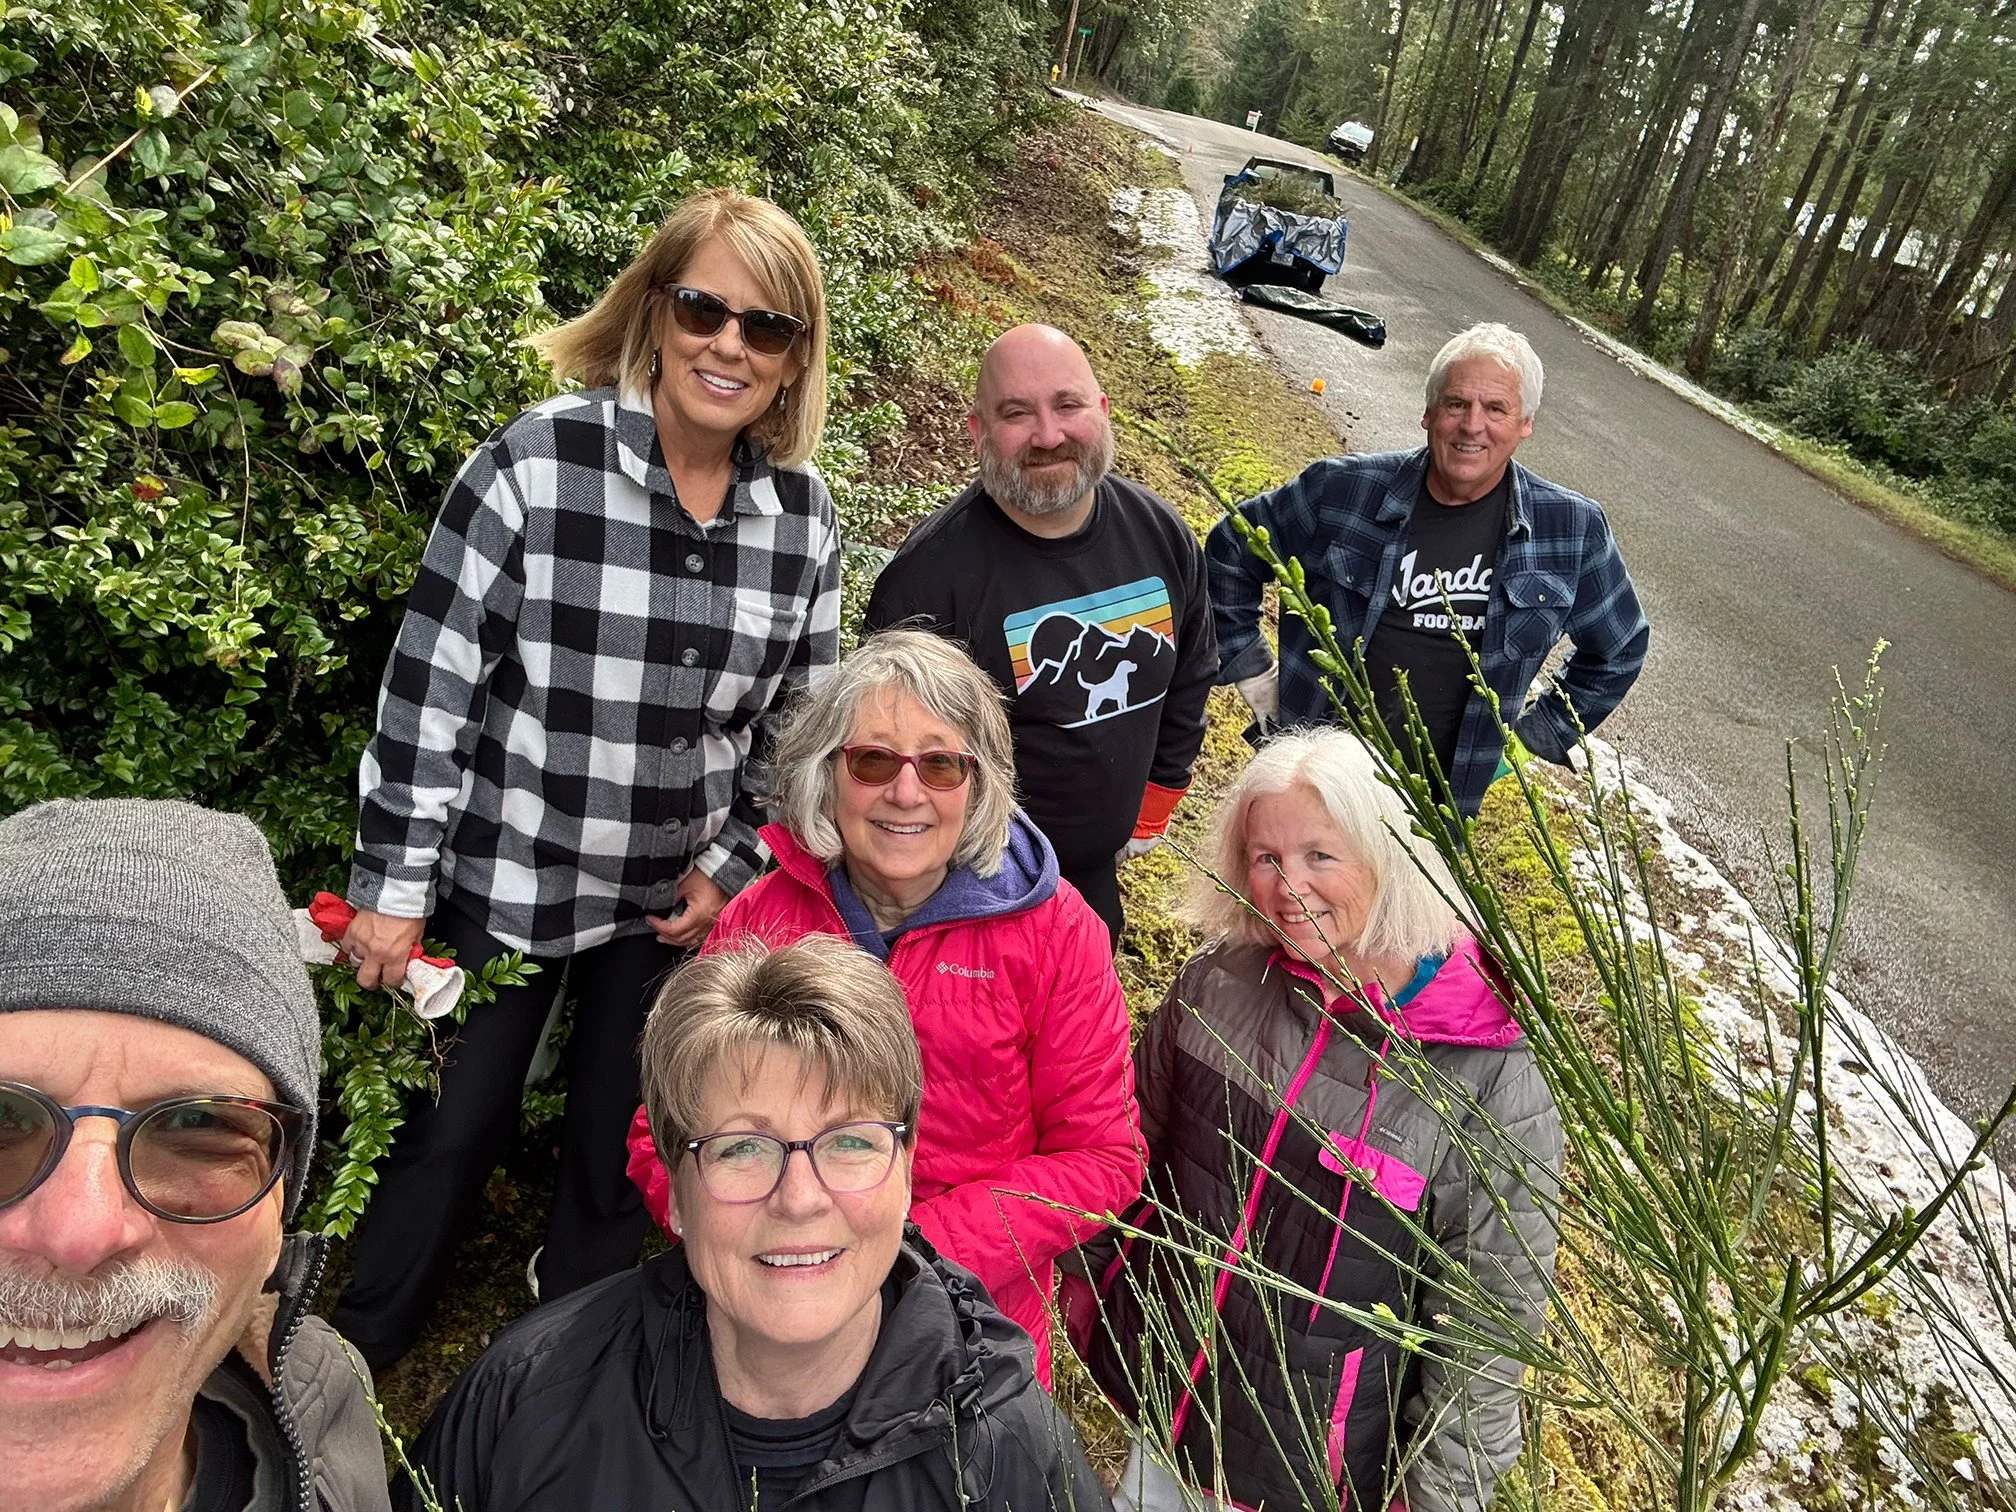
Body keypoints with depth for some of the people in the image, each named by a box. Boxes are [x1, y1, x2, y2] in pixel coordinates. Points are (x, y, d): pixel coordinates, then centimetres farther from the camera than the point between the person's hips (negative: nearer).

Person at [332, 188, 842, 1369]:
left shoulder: (805, 518, -5)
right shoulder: (536, 463, -17)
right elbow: (429, 683, -13)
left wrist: (733, 867, 0)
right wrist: (394, 886, -10)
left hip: (674, 898, 3)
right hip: (506, 875, -2)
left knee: (621, 1143, 19)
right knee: (454, 1127, 16)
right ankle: (357, 1362, 45)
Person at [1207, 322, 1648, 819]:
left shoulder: (1572, 529, -6)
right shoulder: (1341, 490, -11)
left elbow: (1620, 647, 10)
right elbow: (1231, 550, 3)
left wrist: (1541, 731, 7)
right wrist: (1250, 669, 0)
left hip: (1446, 800, 1)